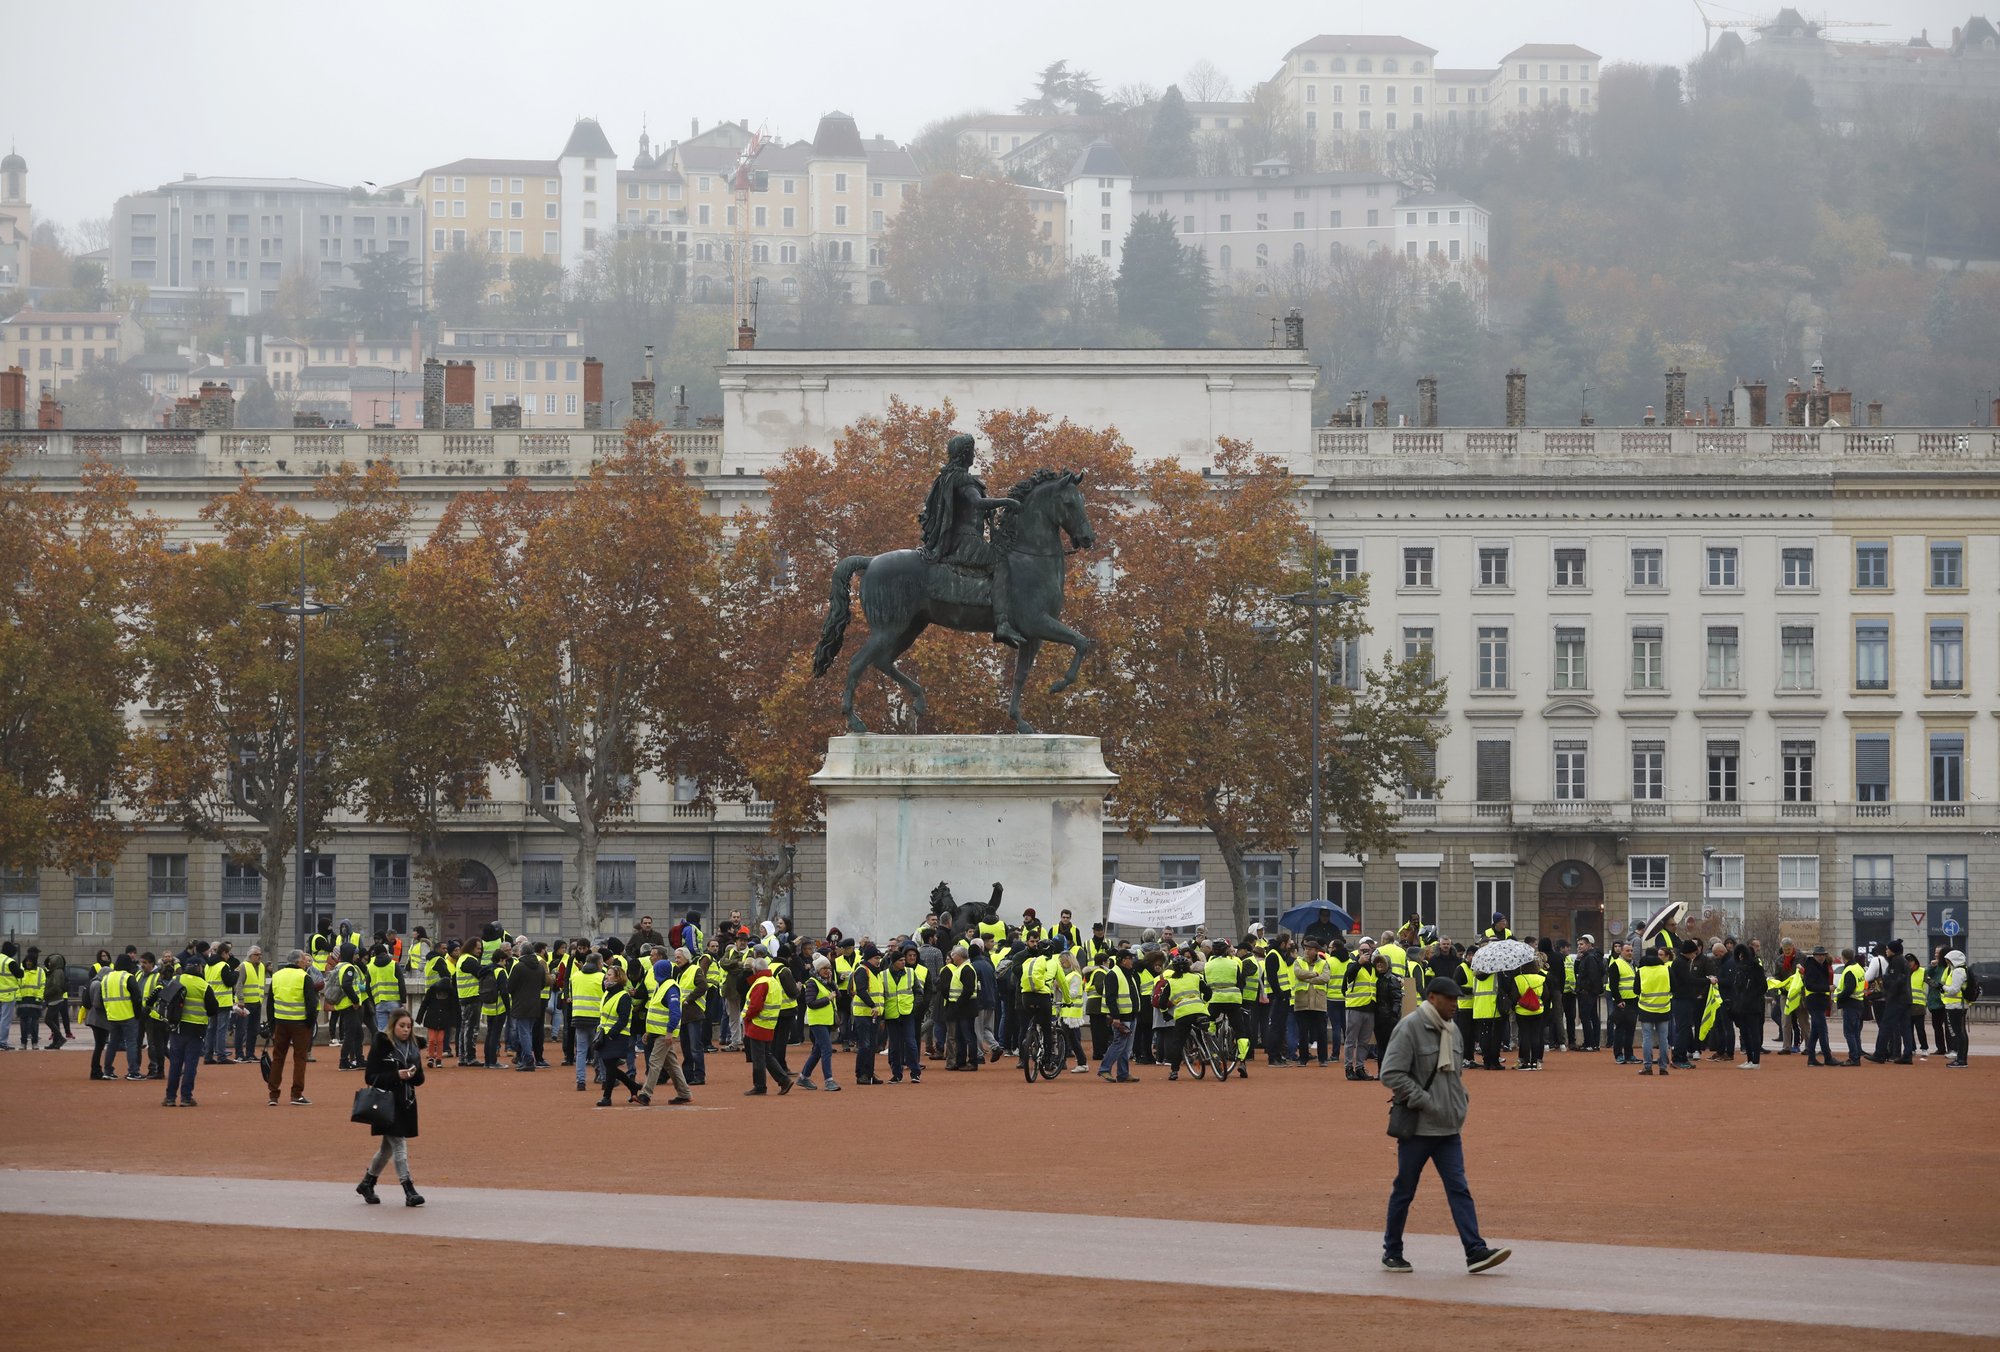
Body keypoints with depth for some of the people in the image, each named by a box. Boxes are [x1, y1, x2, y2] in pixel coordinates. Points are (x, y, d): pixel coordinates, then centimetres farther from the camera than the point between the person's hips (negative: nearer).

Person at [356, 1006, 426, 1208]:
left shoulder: (413, 1047, 9)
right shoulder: (381, 1045, -8)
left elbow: (420, 1079, 13)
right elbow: (371, 1077, -11)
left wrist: (414, 1074, -11)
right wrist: (396, 1075, -22)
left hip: (406, 1103, 6)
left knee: (388, 1146, 14)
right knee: (399, 1144, -11)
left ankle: (367, 1183, 30)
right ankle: (409, 1191, -14)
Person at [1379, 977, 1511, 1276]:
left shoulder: (1451, 1030, 13)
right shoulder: (1410, 1028, -12)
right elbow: (1391, 1073, -18)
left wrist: (1461, 1101, 11)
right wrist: (1424, 1101, -19)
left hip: (1449, 1128, 7)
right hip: (1417, 1127, -7)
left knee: (1459, 1189, -2)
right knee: (1404, 1192, 4)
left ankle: (1476, 1251, -9)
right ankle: (1392, 1253, 16)